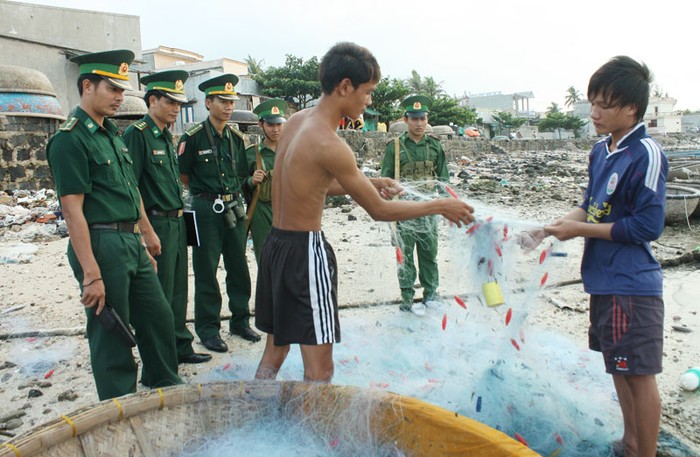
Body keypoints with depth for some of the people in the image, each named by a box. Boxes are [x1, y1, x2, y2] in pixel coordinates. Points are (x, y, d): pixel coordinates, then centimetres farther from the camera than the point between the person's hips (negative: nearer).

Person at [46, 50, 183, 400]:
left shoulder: (112, 134, 15)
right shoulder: (70, 139, -12)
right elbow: (72, 209, -17)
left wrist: (143, 247, 19)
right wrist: (91, 274, -21)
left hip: (130, 243, 9)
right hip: (101, 245, -8)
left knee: (159, 317, 17)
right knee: (111, 335, 4)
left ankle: (164, 383, 38)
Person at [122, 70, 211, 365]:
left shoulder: (167, 136, 15)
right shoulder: (137, 134, -12)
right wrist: (148, 231, -20)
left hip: (177, 222, 9)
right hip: (156, 224, -9)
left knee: (178, 291, 17)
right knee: (160, 296, 0)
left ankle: (181, 348, 30)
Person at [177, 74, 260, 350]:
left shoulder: (236, 137, 8)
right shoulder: (193, 137, -8)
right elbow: (182, 176, -2)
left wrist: (231, 196, 8)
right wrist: (204, 194, 5)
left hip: (234, 208, 5)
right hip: (207, 210, -5)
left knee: (238, 268, 11)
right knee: (206, 272, 3)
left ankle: (240, 321, 26)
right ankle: (207, 329, 15)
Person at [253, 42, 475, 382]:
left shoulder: (296, 121, 7)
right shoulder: (329, 144, -20)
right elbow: (379, 211, -13)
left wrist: (369, 182, 14)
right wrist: (440, 206, -2)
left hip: (275, 244, 9)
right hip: (305, 252, -9)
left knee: (274, 354, 21)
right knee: (319, 371, 2)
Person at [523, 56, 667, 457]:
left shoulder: (646, 155, -17)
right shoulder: (601, 150, 8)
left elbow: (647, 227, -20)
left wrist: (581, 229, -16)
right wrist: (551, 229, 1)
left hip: (632, 285, -9)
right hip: (605, 279, 9)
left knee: (639, 374, 5)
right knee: (618, 366, 20)